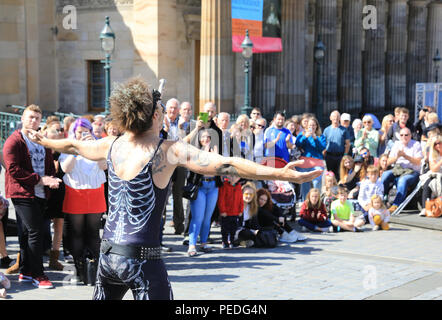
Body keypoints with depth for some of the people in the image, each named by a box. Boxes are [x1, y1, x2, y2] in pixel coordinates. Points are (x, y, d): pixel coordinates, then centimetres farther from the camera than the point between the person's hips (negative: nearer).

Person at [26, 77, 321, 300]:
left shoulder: (112, 146, 3)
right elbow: (225, 165, -24)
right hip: (143, 258, -6)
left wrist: (43, 141, 45)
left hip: (109, 252, 6)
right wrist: (282, 174, -29)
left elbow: (73, 145, 23)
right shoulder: (170, 151, -14)